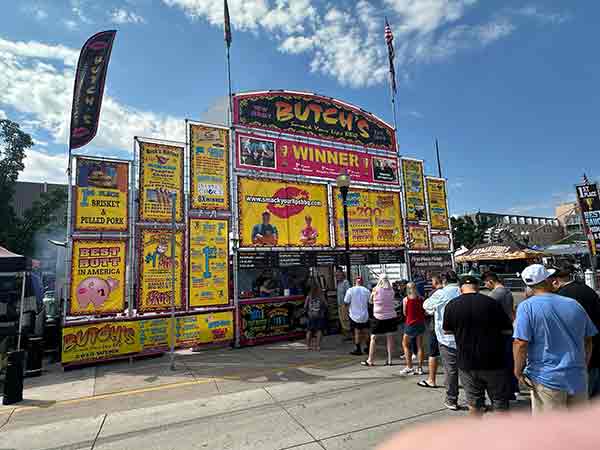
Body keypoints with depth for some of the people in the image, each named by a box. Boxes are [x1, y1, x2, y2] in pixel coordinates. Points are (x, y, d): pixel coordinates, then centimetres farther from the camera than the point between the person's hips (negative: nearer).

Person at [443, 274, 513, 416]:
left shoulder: (452, 305, -7)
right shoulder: (492, 303, -11)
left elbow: (447, 330, 6)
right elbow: (508, 330, -4)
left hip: (467, 363, 1)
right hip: (493, 362, -1)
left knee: (474, 404, 15)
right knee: (500, 403, 16)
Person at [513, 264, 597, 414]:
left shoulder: (527, 307, -14)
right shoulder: (574, 304, 3)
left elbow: (521, 343, -20)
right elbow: (588, 340, 12)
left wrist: (518, 371, -7)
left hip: (547, 378, -5)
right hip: (578, 378, 5)